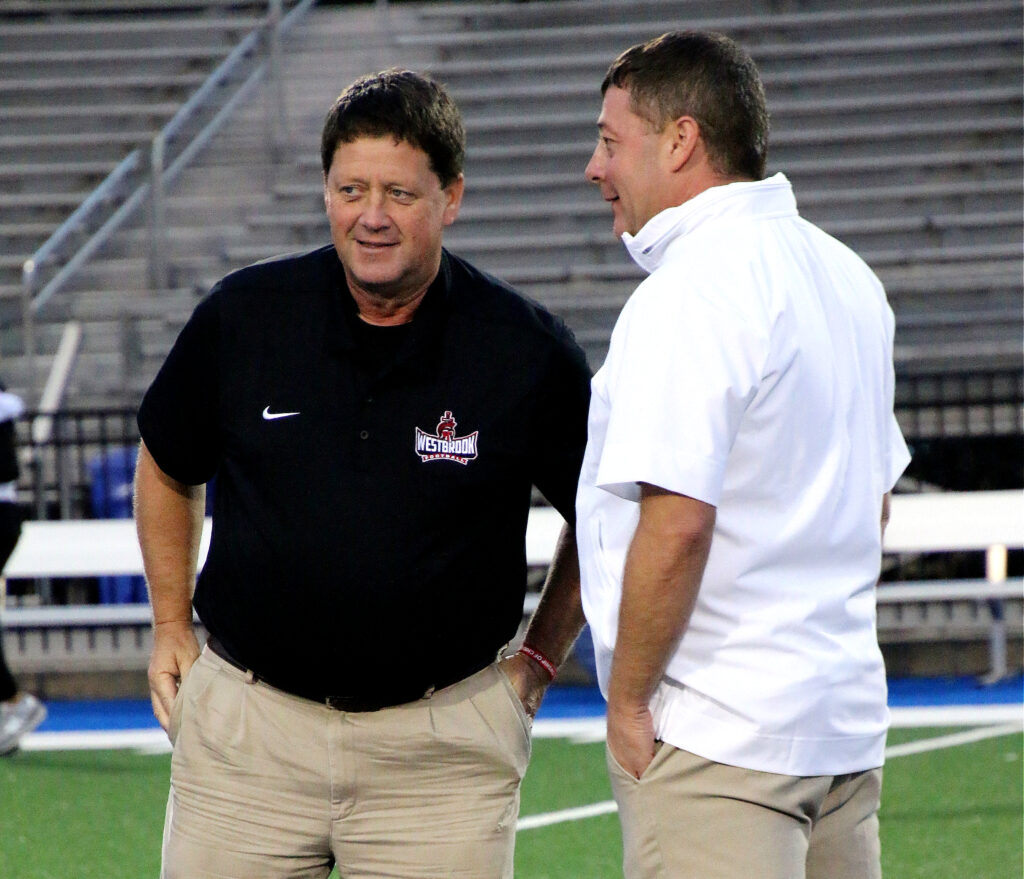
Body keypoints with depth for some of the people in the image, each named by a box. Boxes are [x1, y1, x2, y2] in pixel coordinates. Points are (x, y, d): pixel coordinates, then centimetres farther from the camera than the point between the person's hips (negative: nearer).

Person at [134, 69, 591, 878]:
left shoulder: (528, 353, -6)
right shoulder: (241, 317, -1)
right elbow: (168, 468, 17)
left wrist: (539, 660, 7)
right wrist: (171, 626, 14)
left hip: (440, 744, -1)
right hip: (246, 728, 2)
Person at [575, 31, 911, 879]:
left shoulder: (689, 294, -15)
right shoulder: (847, 277, 14)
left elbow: (676, 523, -22)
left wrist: (627, 702, -13)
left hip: (717, 740, -9)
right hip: (847, 717, 9)